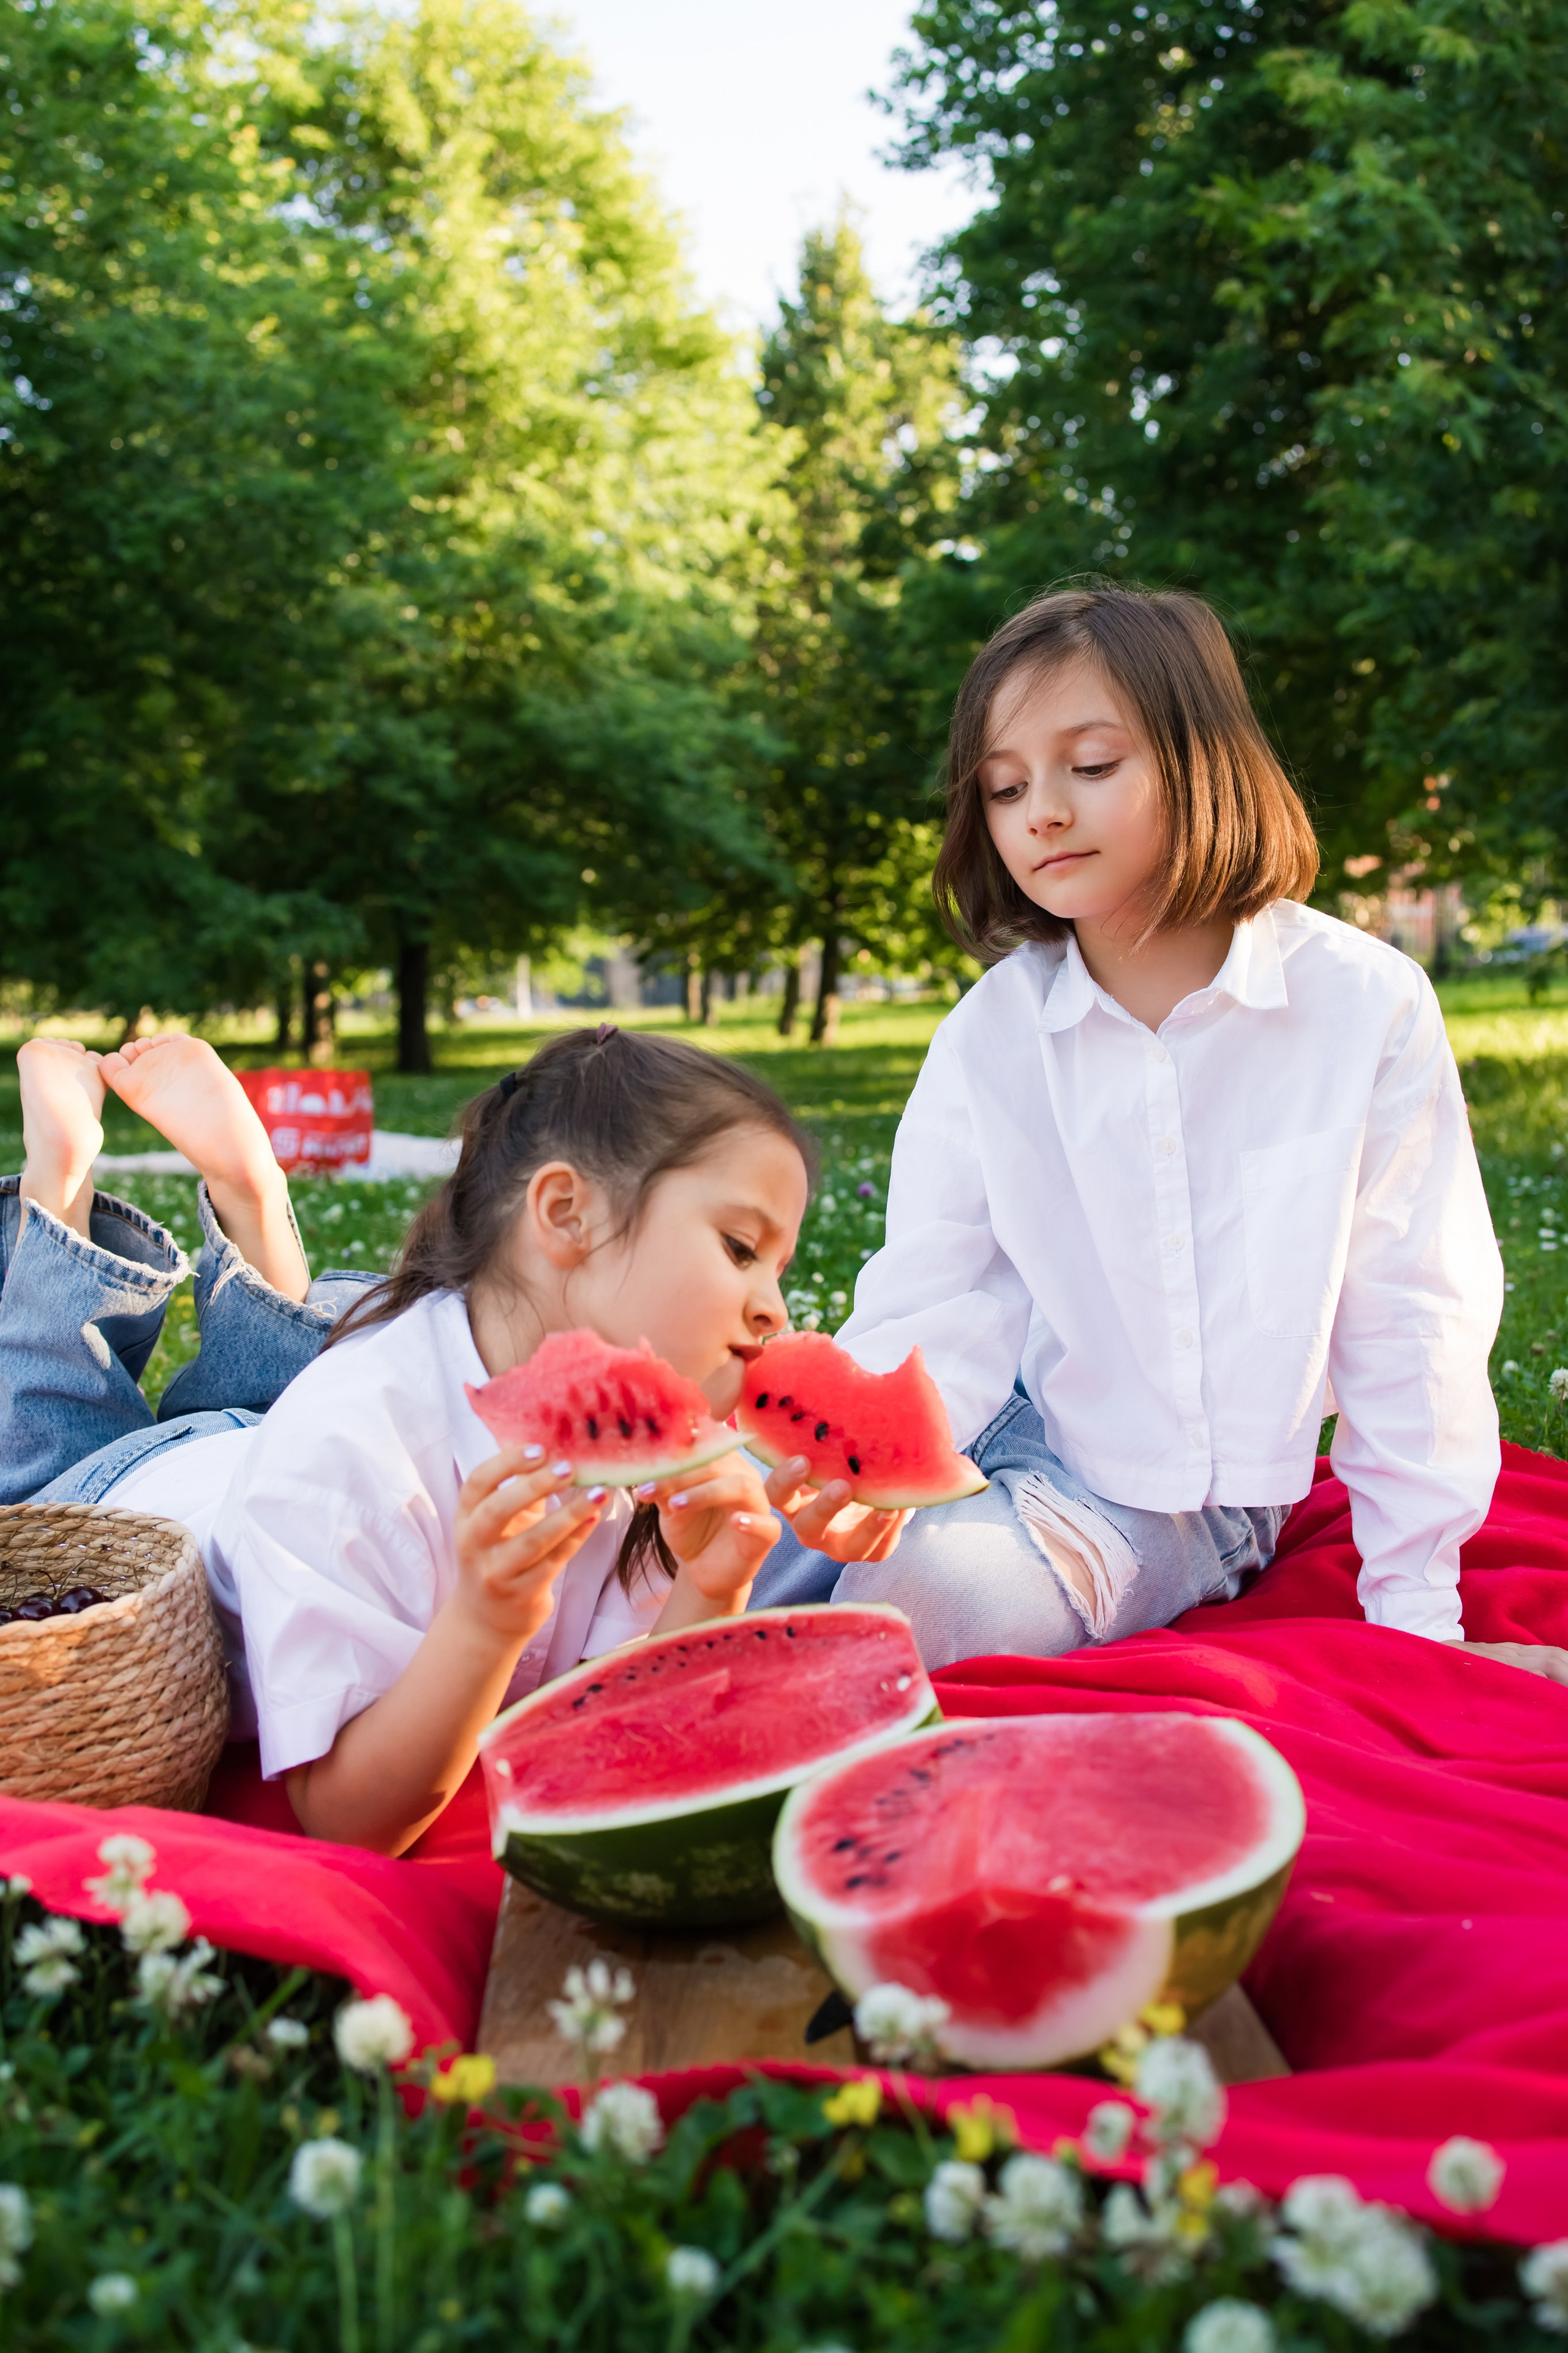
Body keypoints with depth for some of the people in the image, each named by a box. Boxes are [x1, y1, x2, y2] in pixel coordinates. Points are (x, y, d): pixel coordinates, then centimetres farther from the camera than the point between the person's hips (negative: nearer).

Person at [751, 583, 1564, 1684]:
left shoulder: (1366, 1004, -11)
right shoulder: (989, 1035, -4)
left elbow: (1409, 1324, -7)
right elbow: (930, 1306, -12)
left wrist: (1417, 1617, -5)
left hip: (1190, 1505, -2)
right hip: (1013, 1436, 2)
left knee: (932, 1582, -28)